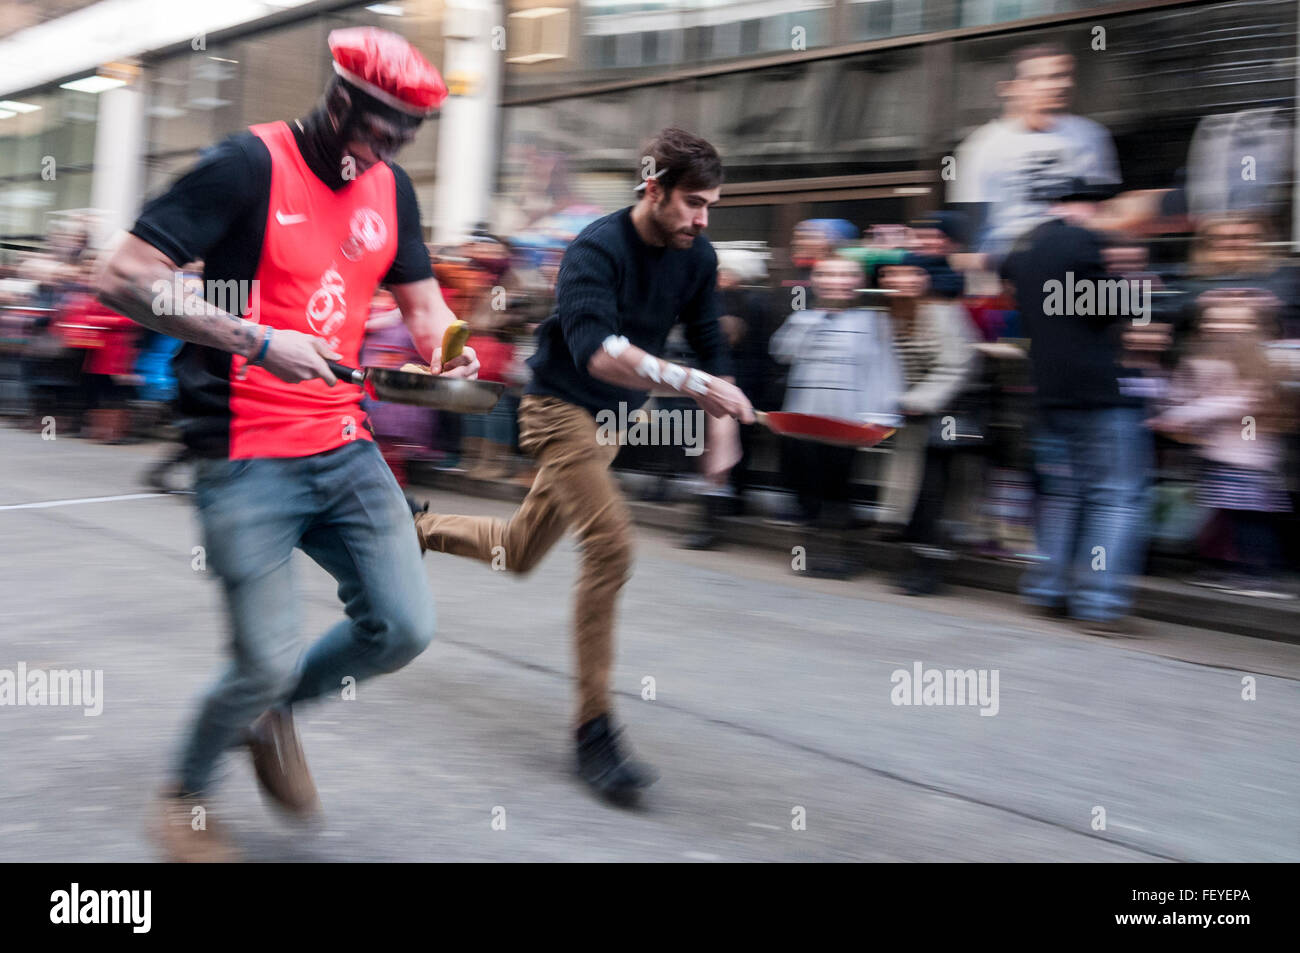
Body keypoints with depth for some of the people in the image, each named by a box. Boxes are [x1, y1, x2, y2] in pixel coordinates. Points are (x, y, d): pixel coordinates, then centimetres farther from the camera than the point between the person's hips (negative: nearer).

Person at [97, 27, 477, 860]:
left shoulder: (391, 189, 9)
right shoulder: (251, 165, -12)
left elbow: (421, 297, 19)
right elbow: (126, 278, -16)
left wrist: (445, 346, -5)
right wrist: (259, 341, -23)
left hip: (346, 448, 7)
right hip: (248, 459, -6)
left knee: (404, 628, 1)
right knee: (267, 661, -6)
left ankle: (274, 713, 31)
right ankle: (186, 793, 26)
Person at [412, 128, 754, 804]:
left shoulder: (697, 257, -3)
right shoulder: (596, 249, -23)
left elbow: (709, 343, 8)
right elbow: (595, 350, -38)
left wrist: (722, 415, -5)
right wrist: (690, 382, -46)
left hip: (614, 418, 8)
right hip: (561, 405, -7)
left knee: (517, 555, 15)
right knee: (610, 546, -23)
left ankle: (418, 528, 44)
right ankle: (593, 732, -13)